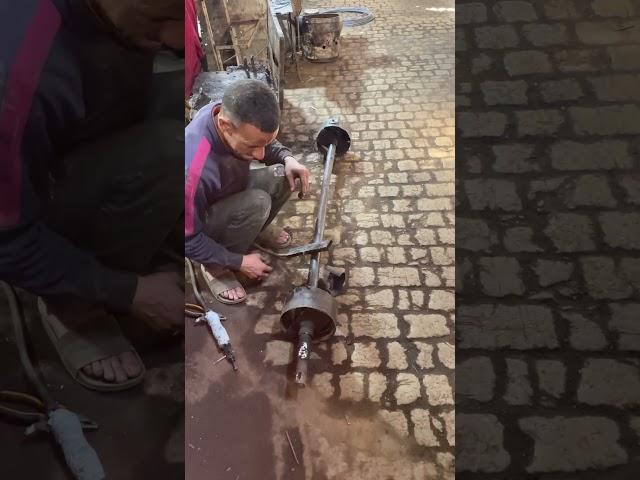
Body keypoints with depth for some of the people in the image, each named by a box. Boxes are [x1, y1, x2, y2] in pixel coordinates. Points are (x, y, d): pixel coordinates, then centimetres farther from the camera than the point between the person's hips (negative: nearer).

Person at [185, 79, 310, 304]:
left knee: (285, 177, -11)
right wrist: (240, 261, -22)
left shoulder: (231, 113, -24)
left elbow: (266, 142, 1)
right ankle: (216, 267, -9)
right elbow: (188, 240, -28)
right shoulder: (195, 172, -43)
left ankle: (255, 229, 15)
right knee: (257, 203, -32)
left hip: (230, 192, 7)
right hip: (200, 224, -7)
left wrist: (287, 158, -19)